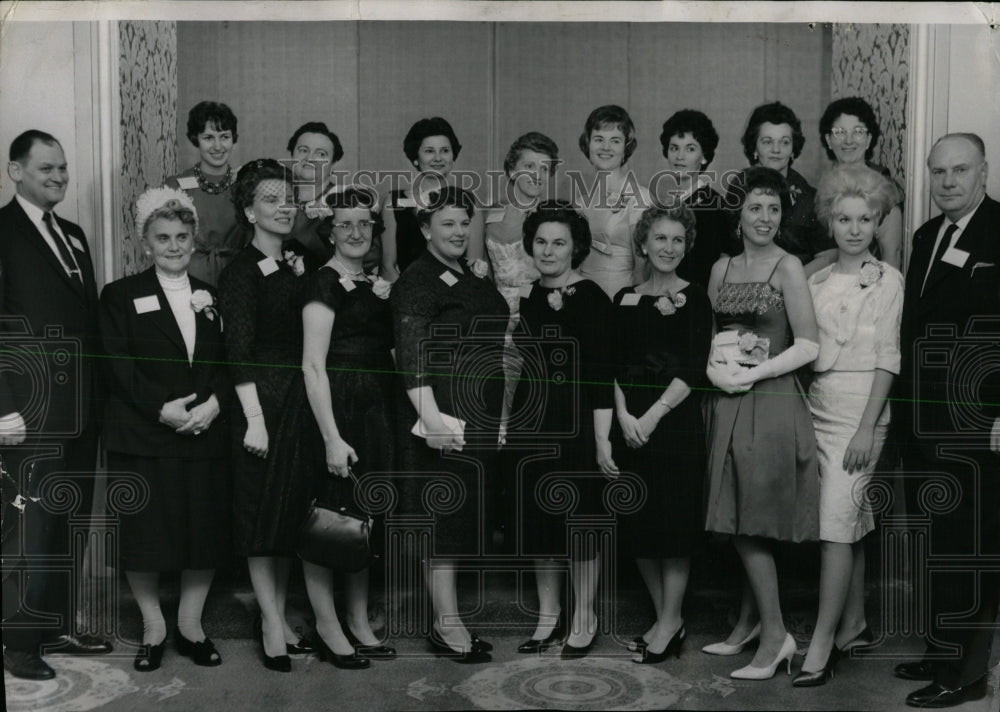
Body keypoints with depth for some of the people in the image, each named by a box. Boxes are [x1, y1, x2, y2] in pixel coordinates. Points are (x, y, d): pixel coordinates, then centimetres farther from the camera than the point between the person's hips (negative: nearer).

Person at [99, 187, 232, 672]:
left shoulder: (210, 297, 14)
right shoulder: (121, 296, 3)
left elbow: (228, 363, 7)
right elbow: (119, 366, -7)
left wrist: (214, 403, -12)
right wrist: (162, 408, -17)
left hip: (207, 433, 3)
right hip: (143, 438, -3)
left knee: (206, 531, 4)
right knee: (144, 535, 0)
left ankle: (190, 625, 19)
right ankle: (153, 630, 16)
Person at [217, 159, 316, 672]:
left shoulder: (302, 262, 10)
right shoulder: (242, 271, -9)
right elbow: (239, 350, -14)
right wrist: (254, 418, -18)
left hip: (302, 398, 7)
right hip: (263, 398, -7)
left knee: (292, 508, 11)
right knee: (262, 510, 0)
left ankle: (278, 616, 22)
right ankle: (272, 623, 6)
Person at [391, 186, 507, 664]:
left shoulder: (474, 276, 16)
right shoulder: (417, 280, -10)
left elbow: (492, 337, 26)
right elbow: (411, 353, -23)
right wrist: (430, 414, -32)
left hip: (479, 416, 8)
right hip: (442, 417, -8)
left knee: (462, 515, 12)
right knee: (443, 515, -5)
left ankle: (445, 612, 22)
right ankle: (447, 626, 0)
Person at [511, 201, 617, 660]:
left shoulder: (591, 299, -8)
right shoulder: (525, 297, 8)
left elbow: (602, 374, -12)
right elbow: (518, 364, 13)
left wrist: (602, 439, -17)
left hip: (575, 423, -5)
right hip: (530, 420, 5)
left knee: (579, 519, 2)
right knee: (535, 518, 10)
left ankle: (583, 620, 15)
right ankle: (548, 617, 23)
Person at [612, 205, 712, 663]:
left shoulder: (695, 300, -1)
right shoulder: (625, 300, 11)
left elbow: (694, 371, -8)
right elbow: (614, 367, 6)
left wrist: (653, 415, -15)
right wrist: (623, 415, -10)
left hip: (676, 417, -4)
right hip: (631, 423, 4)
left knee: (674, 521, -3)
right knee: (638, 523, 7)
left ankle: (670, 622, 8)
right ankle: (664, 617, 19)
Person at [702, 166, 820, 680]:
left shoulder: (788, 267, -4)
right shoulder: (721, 269, 12)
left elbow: (807, 346, -9)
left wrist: (750, 374, -13)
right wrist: (715, 367, -2)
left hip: (770, 402, -5)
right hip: (727, 405, 5)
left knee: (751, 523, -3)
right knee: (739, 523, 9)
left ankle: (774, 633, 7)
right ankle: (751, 623, 22)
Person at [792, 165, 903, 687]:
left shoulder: (887, 280, -3)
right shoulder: (816, 282, 11)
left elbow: (887, 359, -7)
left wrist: (867, 428, -13)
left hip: (860, 406, -5)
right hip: (816, 404, 5)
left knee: (836, 521, -11)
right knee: (851, 519, 13)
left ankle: (822, 643, -7)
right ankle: (854, 624, 24)